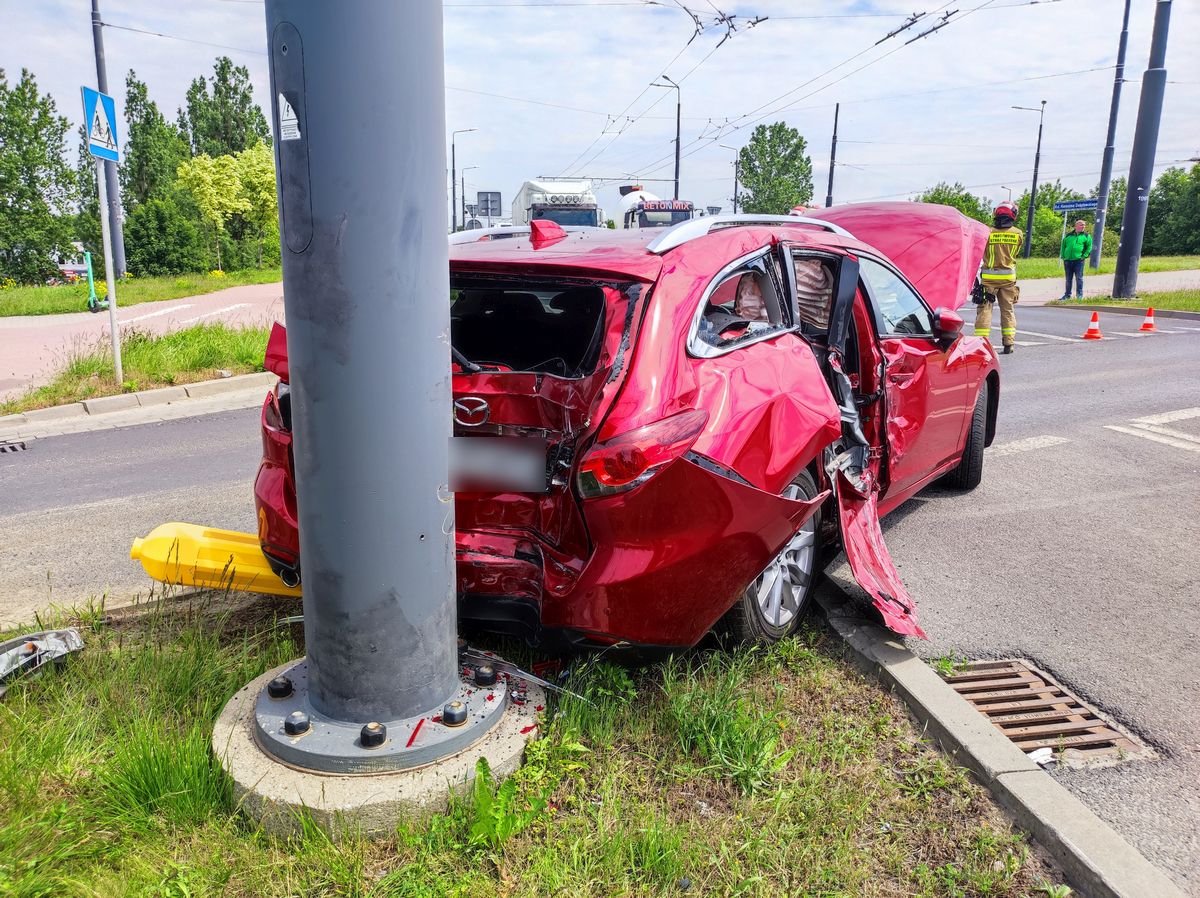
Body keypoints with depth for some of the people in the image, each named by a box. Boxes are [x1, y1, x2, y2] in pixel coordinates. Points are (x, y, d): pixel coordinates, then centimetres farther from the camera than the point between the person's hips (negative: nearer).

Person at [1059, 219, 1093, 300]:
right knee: (1068, 279, 9)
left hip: (1078, 260, -3)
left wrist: (1084, 256, -8)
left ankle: (1079, 294, 3)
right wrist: (1063, 256, 8)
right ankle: (1067, 294, 17)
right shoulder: (1069, 235, 14)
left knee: (1079, 278, -4)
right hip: (1067, 260, 3)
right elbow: (1063, 246, 19)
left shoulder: (1086, 236, 7)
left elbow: (1089, 247, 3)